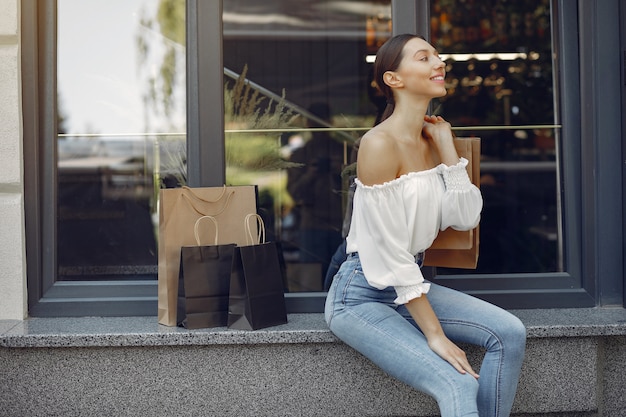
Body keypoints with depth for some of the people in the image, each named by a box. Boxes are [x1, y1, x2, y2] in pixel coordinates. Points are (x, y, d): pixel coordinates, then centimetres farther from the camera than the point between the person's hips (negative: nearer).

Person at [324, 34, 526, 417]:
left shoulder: (430, 142, 7)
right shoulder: (380, 143, -19)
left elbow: (466, 217, -3)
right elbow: (388, 252, -21)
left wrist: (446, 145, -4)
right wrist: (434, 334, -20)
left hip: (409, 286, 8)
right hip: (362, 295, -8)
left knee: (509, 333, -8)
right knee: (458, 384, -22)